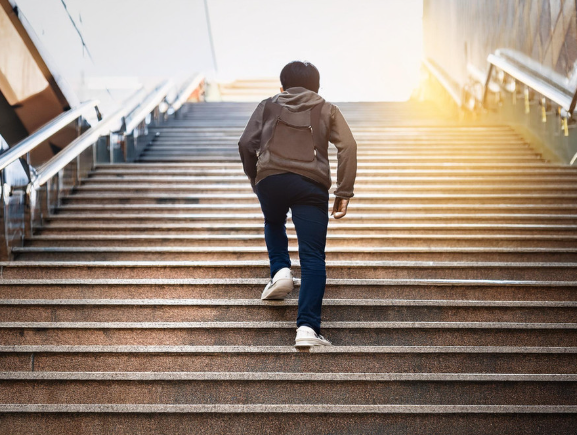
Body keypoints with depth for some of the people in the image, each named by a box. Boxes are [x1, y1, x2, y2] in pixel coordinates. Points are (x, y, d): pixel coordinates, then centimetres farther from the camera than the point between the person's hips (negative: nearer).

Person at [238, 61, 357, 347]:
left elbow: (246, 144, 11)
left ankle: (280, 270, 10)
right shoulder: (327, 111, 22)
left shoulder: (268, 106, 23)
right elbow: (347, 146, 6)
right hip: (311, 184, -1)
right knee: (313, 257, -2)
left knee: (274, 224, 35)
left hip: (270, 179, 1)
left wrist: (254, 179, 24)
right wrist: (344, 192, 4)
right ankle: (307, 327, -16)